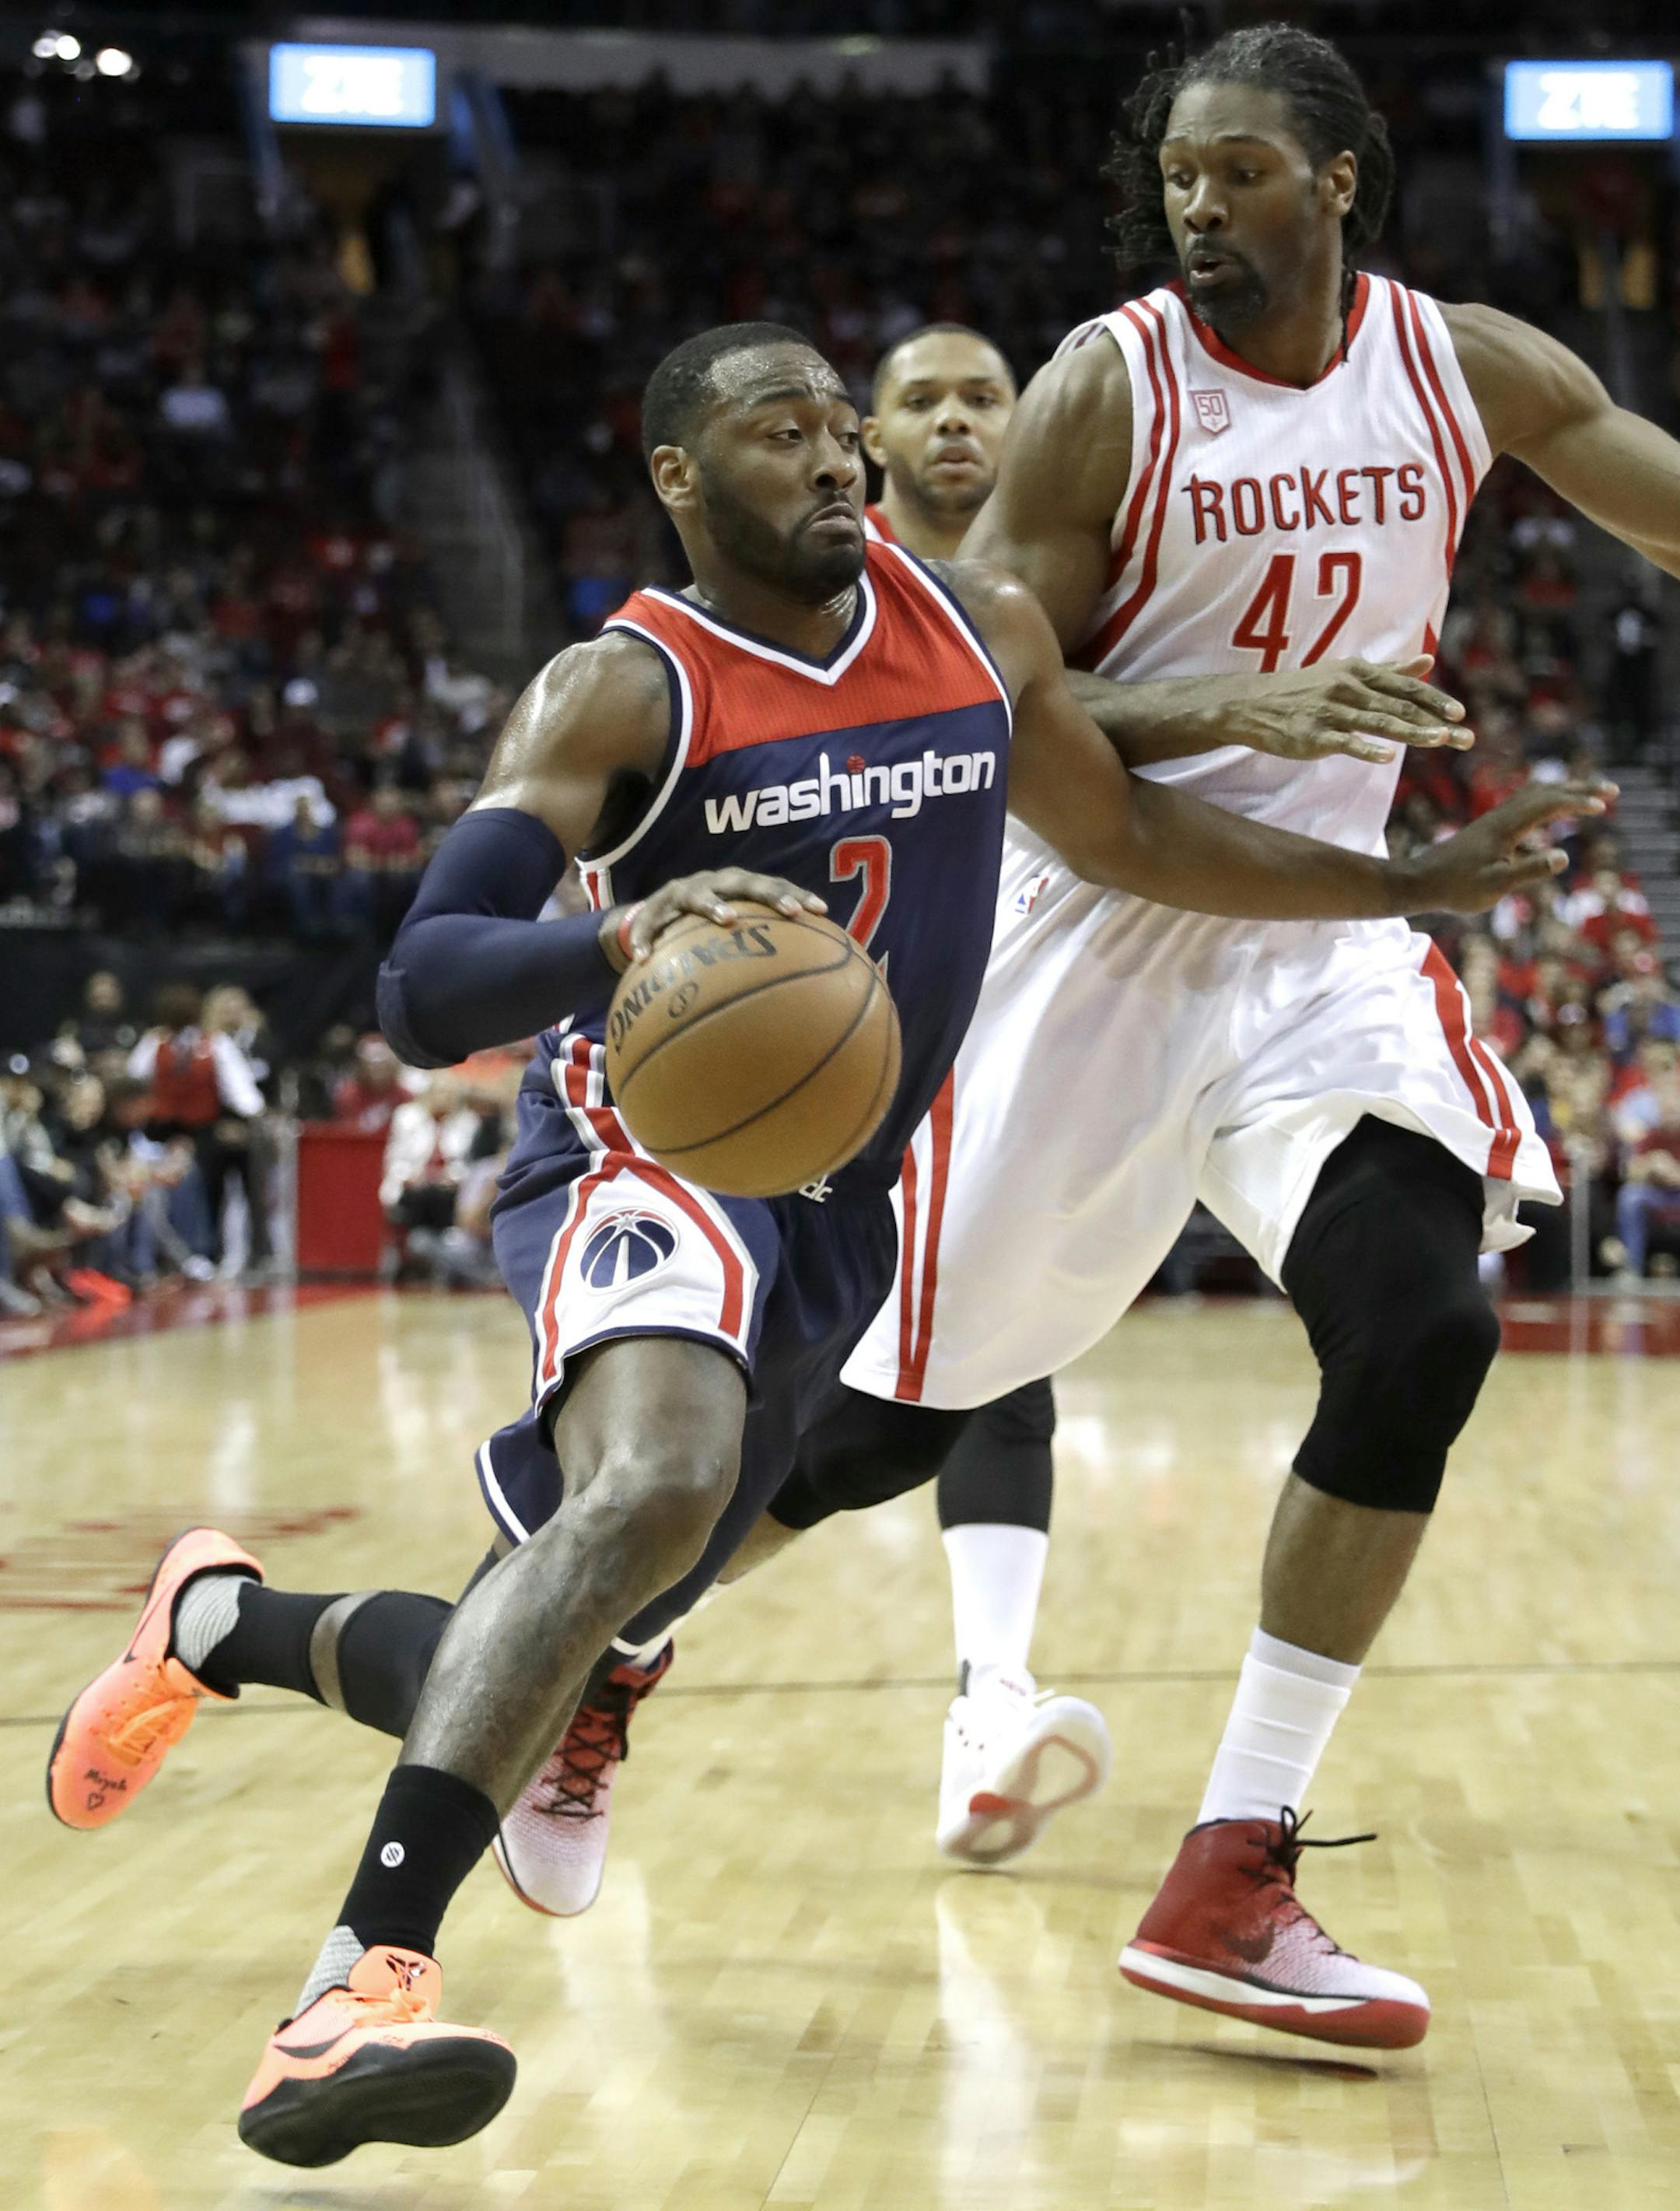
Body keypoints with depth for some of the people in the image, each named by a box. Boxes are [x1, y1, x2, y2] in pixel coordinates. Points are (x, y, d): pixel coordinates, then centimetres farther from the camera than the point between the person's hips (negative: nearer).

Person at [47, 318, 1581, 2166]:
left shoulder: (980, 629, 6)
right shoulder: (623, 689, -12)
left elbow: (1123, 831, 23)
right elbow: (419, 994, -22)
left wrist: (1410, 882, 21)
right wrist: (621, 931, -43)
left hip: (834, 1208, 7)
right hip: (647, 1150, -6)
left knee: (543, 1660, 10)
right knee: (659, 1482, -39)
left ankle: (209, 1623, 38)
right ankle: (363, 1986, -42)